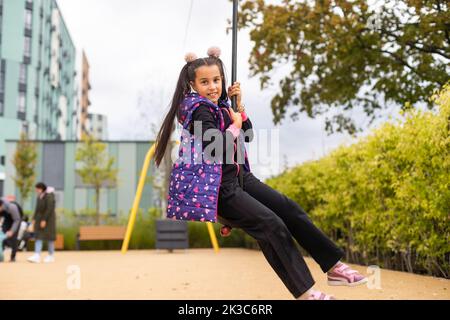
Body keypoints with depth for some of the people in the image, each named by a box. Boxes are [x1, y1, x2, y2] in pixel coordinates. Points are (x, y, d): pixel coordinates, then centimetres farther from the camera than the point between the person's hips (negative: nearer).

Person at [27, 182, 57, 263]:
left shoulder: (49, 196, -17)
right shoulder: (39, 197, 9)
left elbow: (49, 209, -21)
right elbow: (38, 208, 14)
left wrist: (44, 220, -23)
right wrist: (34, 219, 10)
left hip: (48, 219, -8)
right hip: (40, 218, 8)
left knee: (49, 237, 0)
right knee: (38, 237, -2)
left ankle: (51, 256, 11)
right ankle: (37, 256, -7)